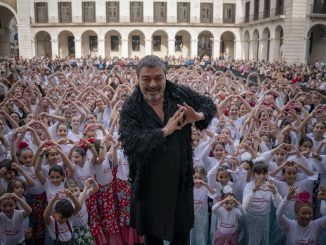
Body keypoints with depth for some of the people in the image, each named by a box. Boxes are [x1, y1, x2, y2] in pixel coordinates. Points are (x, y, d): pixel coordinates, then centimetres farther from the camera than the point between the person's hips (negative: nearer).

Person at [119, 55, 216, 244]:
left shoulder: (181, 94, -5)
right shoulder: (131, 108, -13)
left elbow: (209, 104, 9)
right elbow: (129, 144, -24)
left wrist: (199, 116, -14)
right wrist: (164, 131, -27)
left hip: (181, 180, 2)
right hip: (149, 184, -2)